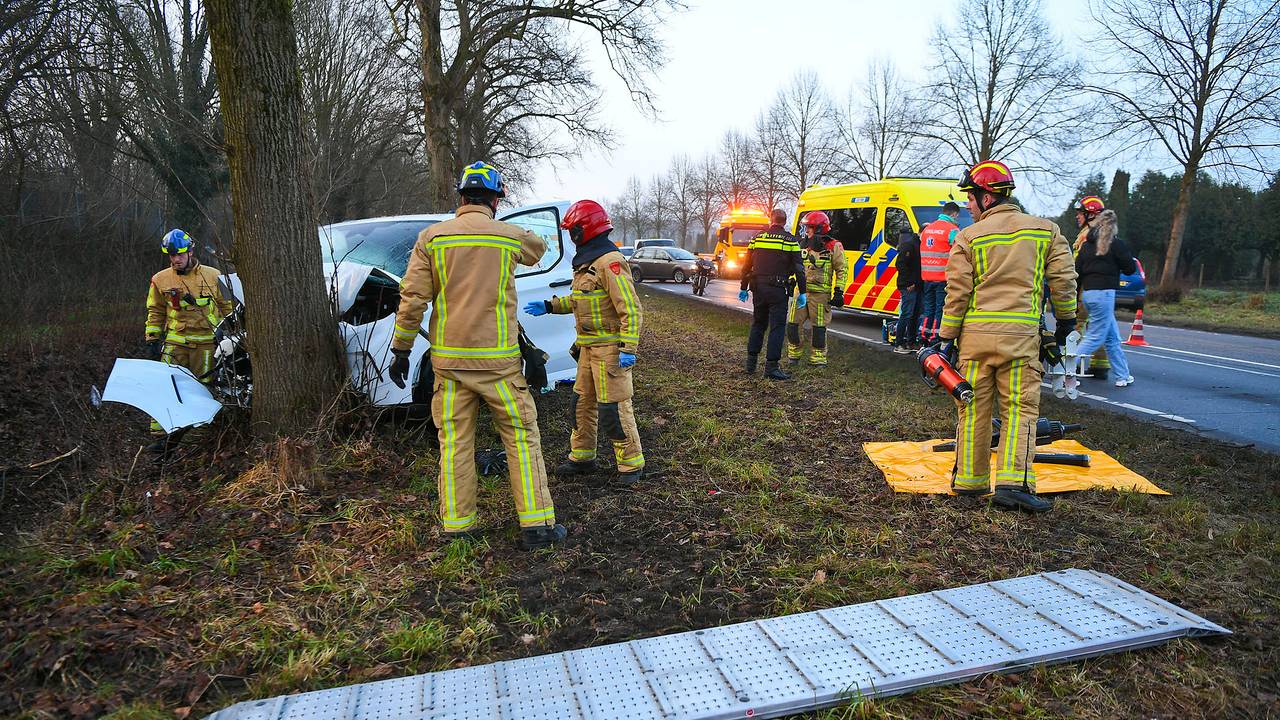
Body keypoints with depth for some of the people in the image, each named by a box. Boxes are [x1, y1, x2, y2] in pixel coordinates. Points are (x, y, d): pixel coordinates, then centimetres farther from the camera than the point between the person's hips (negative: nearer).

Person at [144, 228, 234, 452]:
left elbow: (226, 307, 12)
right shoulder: (161, 280, 8)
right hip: (175, 342, 2)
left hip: (206, 342, -1)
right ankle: (164, 434, -1)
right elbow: (155, 312, 15)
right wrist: (152, 340, 9)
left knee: (205, 388, 2)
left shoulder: (212, 276, 4)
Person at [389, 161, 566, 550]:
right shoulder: (511, 235, -1)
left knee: (454, 442, 9)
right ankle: (537, 524, 9)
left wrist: (400, 350, 6)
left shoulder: (431, 237, 1)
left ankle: (456, 527, 16)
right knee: (522, 437, 6)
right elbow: (539, 248, 22)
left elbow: (412, 298, -2)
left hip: (448, 358, 2)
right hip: (497, 359, -2)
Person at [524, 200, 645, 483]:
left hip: (610, 348, -10)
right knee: (582, 403, 15)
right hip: (589, 346, 10)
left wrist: (627, 348, -26)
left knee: (614, 408, -6)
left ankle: (631, 463, 7)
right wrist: (549, 306, 19)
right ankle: (582, 458, 28)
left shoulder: (610, 262, -17)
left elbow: (631, 309, -22)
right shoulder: (586, 261, 15)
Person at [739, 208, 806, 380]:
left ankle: (751, 362, 19)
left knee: (758, 324, 17)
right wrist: (802, 292, 1)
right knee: (777, 327, 0)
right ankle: (771, 366, -4)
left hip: (758, 288, 4)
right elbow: (799, 269, -4)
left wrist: (743, 288, 17)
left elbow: (746, 266, 9)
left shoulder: (757, 237, 7)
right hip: (777, 290, -4)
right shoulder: (790, 240, -2)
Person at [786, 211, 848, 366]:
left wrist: (838, 291, -7)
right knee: (792, 323, 2)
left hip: (820, 294, -5)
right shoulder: (803, 246, 14)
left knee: (819, 327, 1)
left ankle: (818, 358, 13)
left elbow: (842, 270, -1)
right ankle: (794, 353, 18)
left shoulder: (833, 247, -2)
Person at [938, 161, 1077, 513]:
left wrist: (947, 338, 5)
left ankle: (969, 480, 16)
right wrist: (1066, 321, 21)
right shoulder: (1046, 230, 7)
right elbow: (1063, 280, 7)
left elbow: (957, 293, -1)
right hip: (1020, 334, 0)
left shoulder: (969, 237, 1)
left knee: (974, 409, 8)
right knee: (1020, 408, 4)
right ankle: (1013, 481, -6)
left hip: (975, 333, 0)